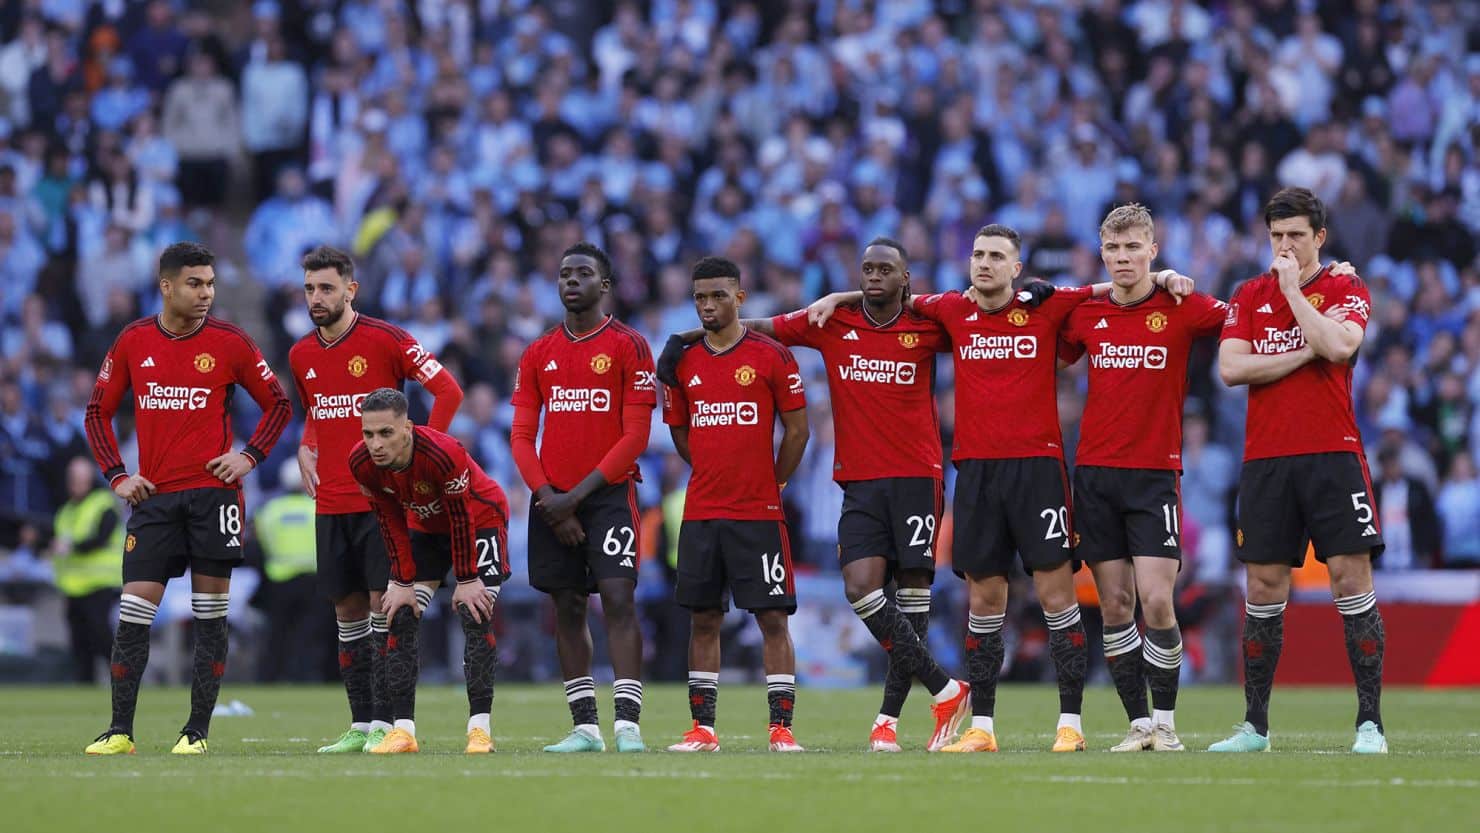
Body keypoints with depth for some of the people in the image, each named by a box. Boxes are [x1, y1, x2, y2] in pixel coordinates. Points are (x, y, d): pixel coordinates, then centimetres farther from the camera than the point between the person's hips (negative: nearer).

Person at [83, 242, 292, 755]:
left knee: (210, 613, 0)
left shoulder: (229, 342, 0)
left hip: (213, 490, -1)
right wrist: (117, 475, 3)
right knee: (133, 611, -4)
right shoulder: (133, 342, 5)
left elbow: (277, 405, 9)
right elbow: (98, 412, 13)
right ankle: (120, 731, 1)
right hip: (153, 496, 1)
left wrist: (250, 456, -4)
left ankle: (197, 732, 6)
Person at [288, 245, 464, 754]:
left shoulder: (384, 340, -9)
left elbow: (449, 391, -8)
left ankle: (385, 724, -7)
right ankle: (360, 726, 11)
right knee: (348, 611, 7)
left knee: (383, 607, -8)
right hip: (330, 501, 6)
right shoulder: (302, 355, 10)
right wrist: (306, 450, 9)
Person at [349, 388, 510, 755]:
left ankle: (479, 728, -12)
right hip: (426, 527, 5)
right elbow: (391, 523, -10)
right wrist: (404, 583, -9)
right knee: (401, 617, -6)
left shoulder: (443, 453, -39)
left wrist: (466, 580, -21)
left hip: (480, 520, -5)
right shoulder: (362, 462, -23)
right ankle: (403, 729, -5)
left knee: (475, 614, -17)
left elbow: (461, 518, -27)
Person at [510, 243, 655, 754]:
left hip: (609, 493, -5)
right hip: (553, 499, 5)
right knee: (567, 608, 5)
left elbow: (636, 434, -7)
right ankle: (584, 727, 9)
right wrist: (548, 497, -7)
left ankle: (627, 725, -18)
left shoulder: (627, 346, -2)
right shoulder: (538, 354, 12)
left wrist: (579, 493, -12)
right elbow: (521, 436, 9)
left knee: (618, 598, -14)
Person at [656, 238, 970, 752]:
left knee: (912, 590, -5)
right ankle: (945, 691, -3)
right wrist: (685, 338, 8)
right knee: (860, 587, -12)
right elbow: (760, 328, 12)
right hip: (859, 481, 2)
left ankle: (890, 716, 1)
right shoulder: (832, 324, 7)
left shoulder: (927, 328, 1)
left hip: (916, 478, -2)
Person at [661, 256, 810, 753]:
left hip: (759, 512, -4)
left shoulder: (771, 356, -3)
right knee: (703, 618, 5)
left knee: (773, 617, -5)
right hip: (701, 512, 4)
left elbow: (797, 428, 1)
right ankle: (702, 729, 9)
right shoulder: (683, 362, 8)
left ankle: (781, 728, -4)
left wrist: (770, 484, 3)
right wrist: (715, 476, 11)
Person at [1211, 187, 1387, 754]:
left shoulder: (1347, 290, 4)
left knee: (1352, 580, -8)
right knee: (1264, 590, 3)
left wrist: (1294, 289, -9)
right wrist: (1306, 353, -7)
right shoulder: (1250, 296, 12)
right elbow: (1230, 367, -1)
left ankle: (1370, 723, -6)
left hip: (1333, 456, -2)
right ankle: (1255, 725, 10)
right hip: (1265, 461, 2)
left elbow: (1339, 345, -15)